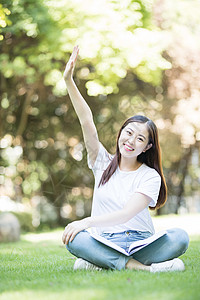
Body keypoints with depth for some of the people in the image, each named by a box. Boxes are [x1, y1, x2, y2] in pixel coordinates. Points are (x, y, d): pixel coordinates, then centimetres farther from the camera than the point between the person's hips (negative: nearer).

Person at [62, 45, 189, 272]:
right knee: (75, 240, -32)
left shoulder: (150, 176, -1)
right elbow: (86, 121, -2)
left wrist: (88, 222, -28)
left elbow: (127, 214, -15)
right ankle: (142, 266, -31)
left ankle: (103, 263, -27)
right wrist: (69, 81, -11)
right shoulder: (103, 163, 9)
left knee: (180, 237, -29)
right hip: (104, 242, 1)